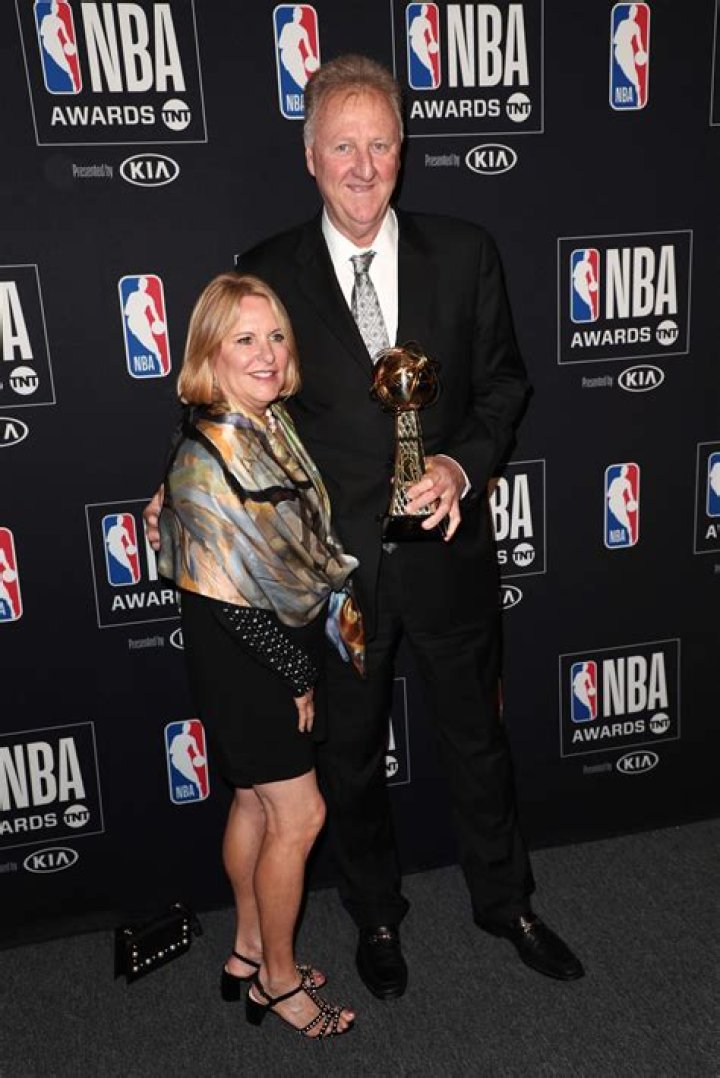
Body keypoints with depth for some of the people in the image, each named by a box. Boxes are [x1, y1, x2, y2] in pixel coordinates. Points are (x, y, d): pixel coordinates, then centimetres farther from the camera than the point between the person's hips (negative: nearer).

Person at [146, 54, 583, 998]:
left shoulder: (463, 253, -1)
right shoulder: (267, 273, -4)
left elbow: (503, 383, 3)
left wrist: (465, 462, -14)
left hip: (447, 553, 1)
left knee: (478, 736, 19)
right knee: (350, 758, 17)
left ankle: (504, 902, 45)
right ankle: (377, 915, 44)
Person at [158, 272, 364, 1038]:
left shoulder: (272, 423, 1)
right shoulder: (208, 452, -24)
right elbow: (249, 588, -20)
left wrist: (337, 605, -2)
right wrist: (296, 676, -11)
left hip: (274, 642, 8)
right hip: (237, 648, -8)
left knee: (256, 801, 20)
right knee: (298, 815, 4)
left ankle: (249, 955, 40)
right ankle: (277, 980, 27)